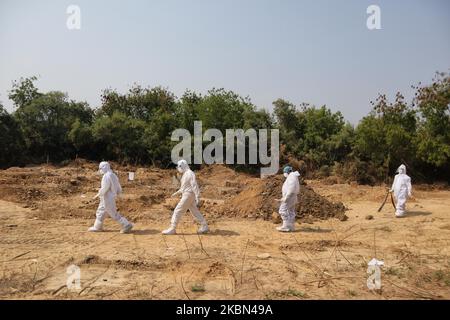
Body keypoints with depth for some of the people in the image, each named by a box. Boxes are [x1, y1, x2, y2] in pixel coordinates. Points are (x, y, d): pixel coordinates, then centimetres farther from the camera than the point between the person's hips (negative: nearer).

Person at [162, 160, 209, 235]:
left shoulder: (190, 173, -15)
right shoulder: (185, 174, 16)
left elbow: (194, 186, -20)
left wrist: (197, 198, -23)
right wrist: (177, 193, 23)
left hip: (188, 196, -10)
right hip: (187, 195, 10)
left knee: (178, 211, -6)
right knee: (195, 212, 12)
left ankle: (172, 229, -1)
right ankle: (204, 227, 16)